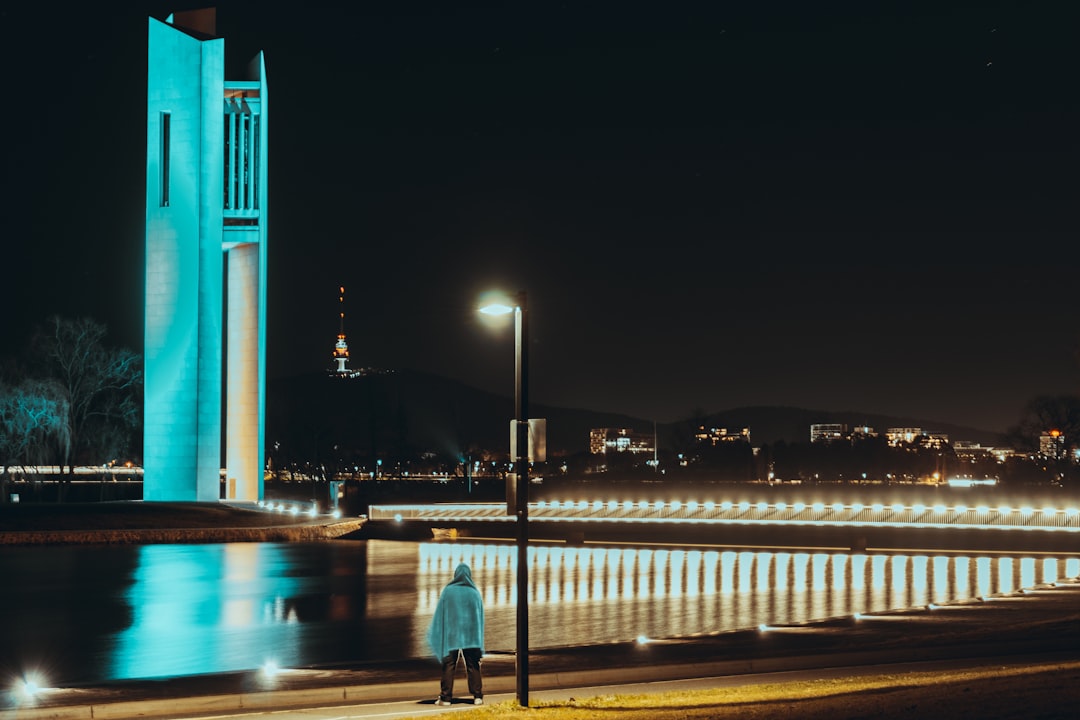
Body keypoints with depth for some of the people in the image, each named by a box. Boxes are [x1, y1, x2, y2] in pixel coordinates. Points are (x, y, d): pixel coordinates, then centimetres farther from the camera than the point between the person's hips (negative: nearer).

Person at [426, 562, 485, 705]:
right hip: (471, 635, 1)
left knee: (449, 666, 1)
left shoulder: (448, 591, -4)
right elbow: (480, 617, 7)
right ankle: (477, 696, 1)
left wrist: (435, 634, 9)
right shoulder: (475, 592, 1)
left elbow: (440, 614, 0)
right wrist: (479, 639, 15)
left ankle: (446, 697, -3)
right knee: (473, 666, 6)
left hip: (451, 634, -1)